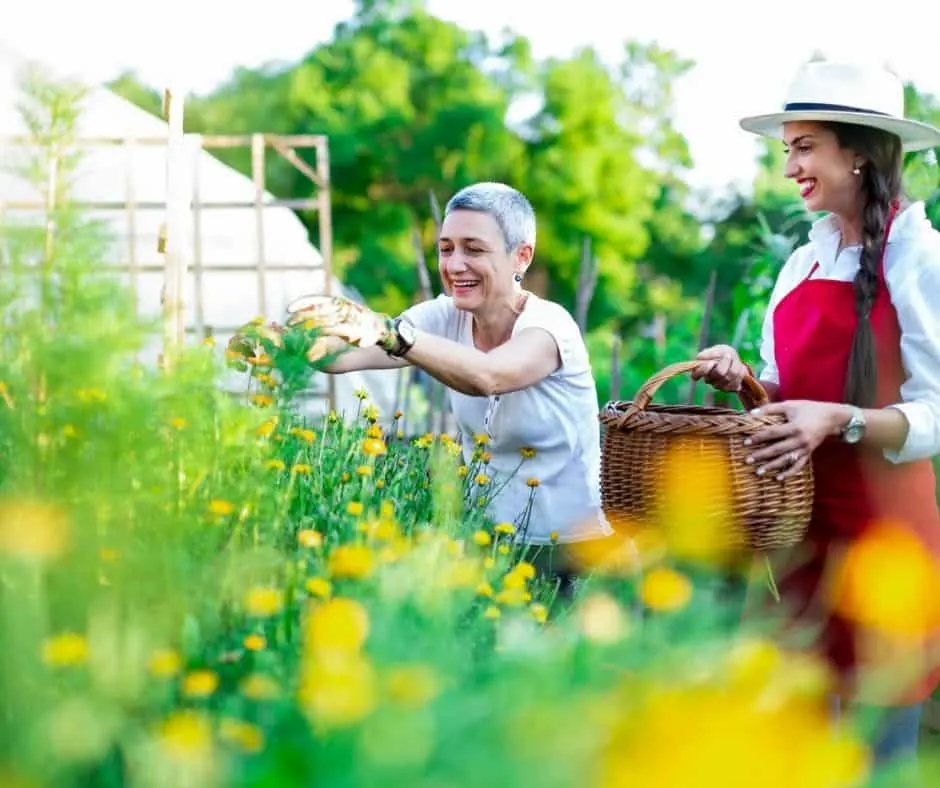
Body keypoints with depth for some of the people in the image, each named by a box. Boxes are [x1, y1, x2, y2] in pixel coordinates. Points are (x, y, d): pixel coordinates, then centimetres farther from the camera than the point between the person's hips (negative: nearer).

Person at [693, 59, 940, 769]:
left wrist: (839, 421, -27)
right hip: (799, 530, 7)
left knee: (873, 751, 1)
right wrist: (744, 380, -1)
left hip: (881, 531, -6)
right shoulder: (803, 264, 11)